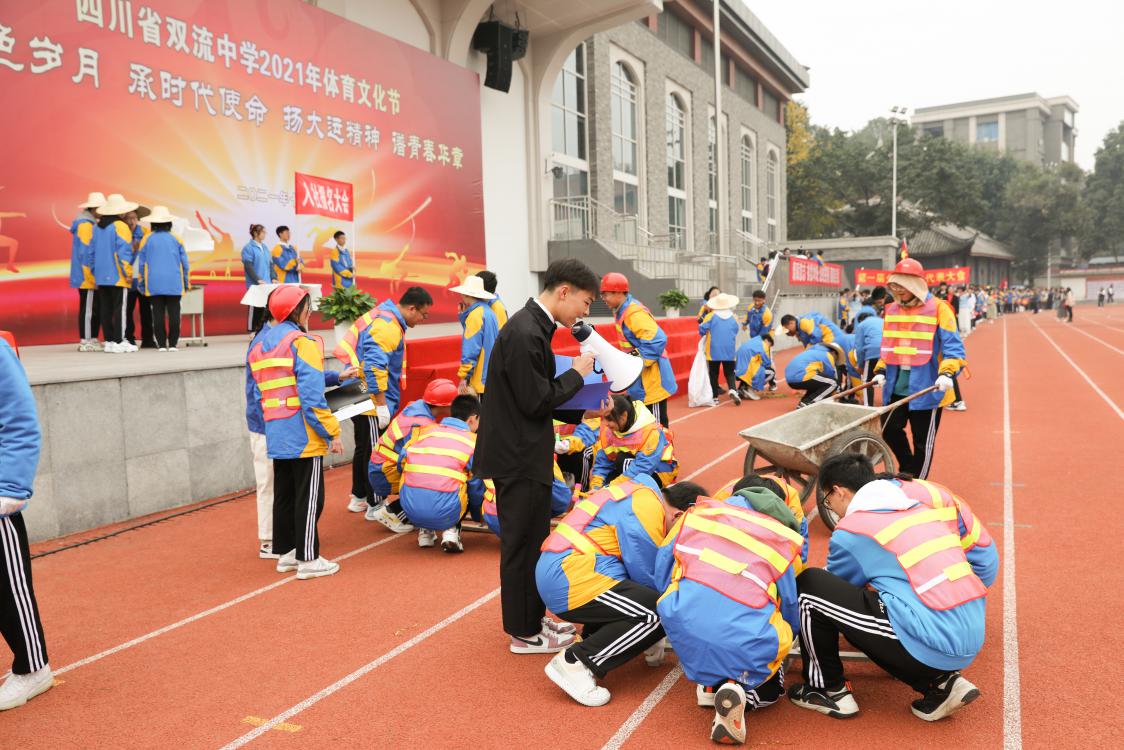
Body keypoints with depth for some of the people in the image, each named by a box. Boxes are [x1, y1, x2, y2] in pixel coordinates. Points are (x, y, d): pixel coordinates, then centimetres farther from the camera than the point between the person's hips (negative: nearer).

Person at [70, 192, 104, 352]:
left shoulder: (90, 224, 17)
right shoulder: (86, 225, -12)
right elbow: (85, 253, -17)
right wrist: (91, 276, -17)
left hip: (90, 278, 9)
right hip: (88, 277, -9)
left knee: (94, 308, 11)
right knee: (88, 308, -6)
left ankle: (91, 340, 17)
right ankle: (86, 341, -2)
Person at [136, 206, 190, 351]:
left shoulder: (147, 239, 4)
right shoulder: (176, 239, 4)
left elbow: (141, 263, 7)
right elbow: (184, 263, 5)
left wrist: (142, 284, 14)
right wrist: (186, 283, 12)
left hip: (154, 284, 0)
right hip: (174, 284, 0)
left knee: (158, 313, 2)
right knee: (173, 313, 1)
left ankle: (162, 344, 1)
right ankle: (173, 344, 0)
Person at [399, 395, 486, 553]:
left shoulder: (423, 430, 17)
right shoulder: (473, 441, 10)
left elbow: (402, 461, 18)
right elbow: (477, 486, 13)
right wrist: (479, 515, 32)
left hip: (410, 509, 3)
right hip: (444, 513, -3)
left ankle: (425, 530, 23)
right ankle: (451, 530, 6)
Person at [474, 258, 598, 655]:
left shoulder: (534, 326, 9)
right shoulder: (524, 333, -23)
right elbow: (536, 401, -23)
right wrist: (577, 373, -10)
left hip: (522, 453, 10)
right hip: (519, 457, -10)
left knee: (532, 539, 20)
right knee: (523, 543, 3)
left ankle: (533, 617, 35)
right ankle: (525, 633, 18)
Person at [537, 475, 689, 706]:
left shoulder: (643, 494, 18)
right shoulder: (648, 508, -12)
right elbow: (647, 575, -10)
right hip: (570, 581, -11)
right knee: (660, 613, -14)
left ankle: (593, 634, 16)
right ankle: (575, 663, -12)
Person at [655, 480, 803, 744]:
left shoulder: (699, 512, 20)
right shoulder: (786, 539, 17)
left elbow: (661, 576, 24)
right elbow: (791, 611, 25)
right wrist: (782, 647, 48)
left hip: (683, 627, 2)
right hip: (746, 638, -1)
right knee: (770, 689, 30)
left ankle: (708, 683, 20)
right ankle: (739, 690, -2)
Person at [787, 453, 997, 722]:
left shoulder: (851, 531, -1)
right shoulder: (932, 494, 13)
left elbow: (833, 594, 16)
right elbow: (987, 561, 17)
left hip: (930, 645, -7)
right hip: (971, 643, 7)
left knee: (810, 584, 0)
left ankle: (829, 691, 14)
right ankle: (939, 682, 15)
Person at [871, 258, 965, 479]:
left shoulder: (938, 308, -9)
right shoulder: (892, 309, 9)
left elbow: (953, 346, -11)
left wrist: (947, 373, -25)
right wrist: (881, 371, 8)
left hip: (927, 388, -5)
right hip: (896, 386, 6)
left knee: (923, 441, 6)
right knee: (889, 429, 11)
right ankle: (907, 468, 35)